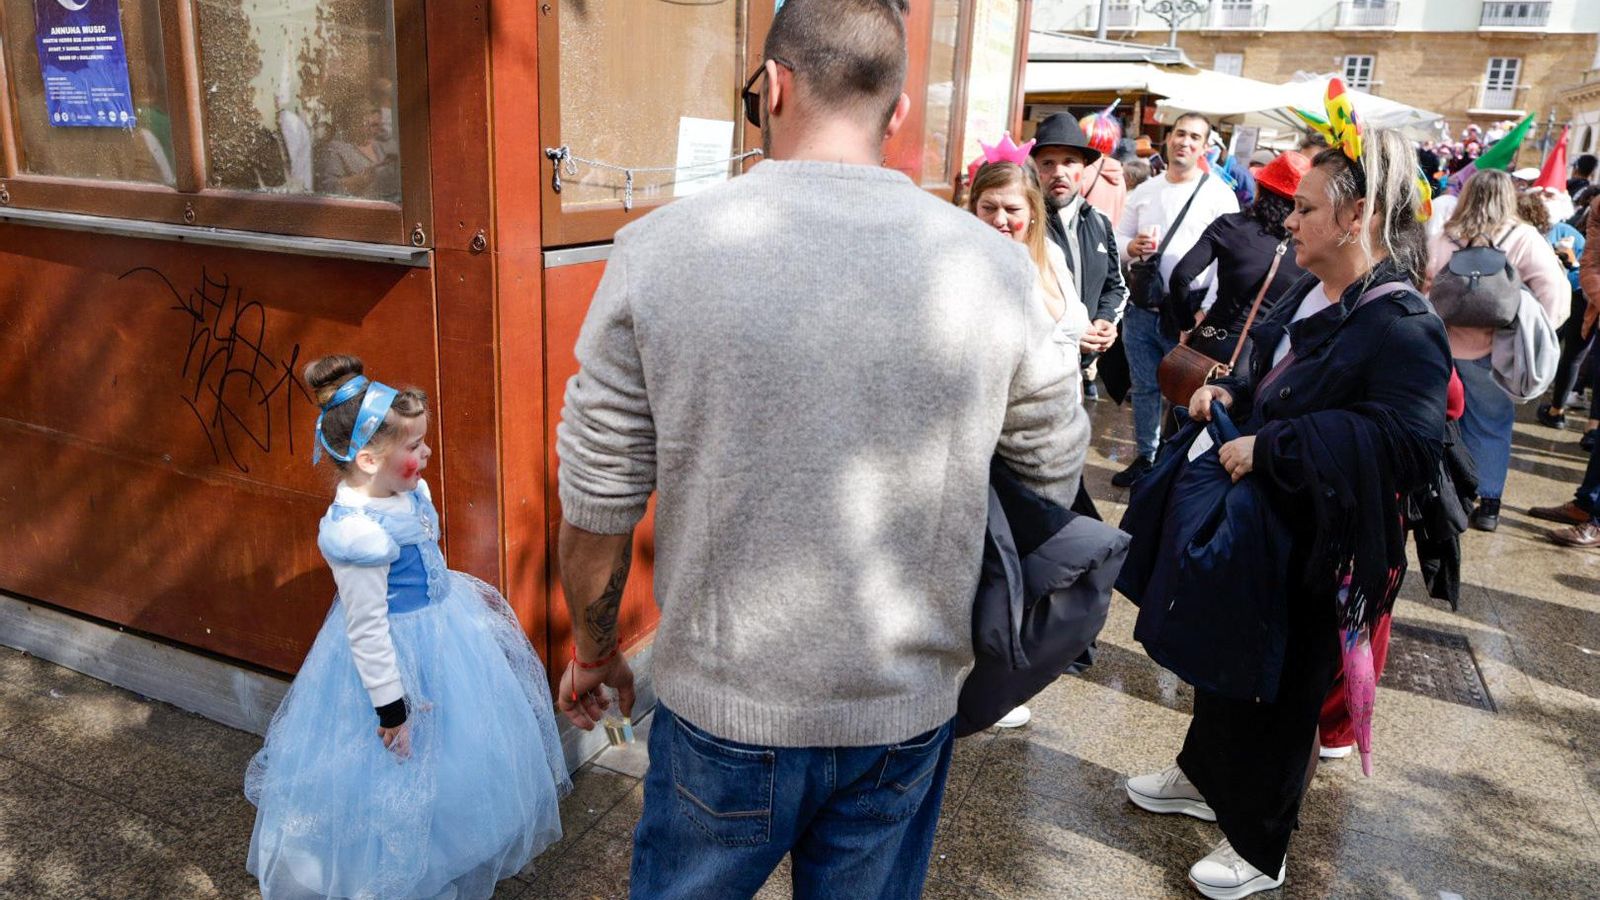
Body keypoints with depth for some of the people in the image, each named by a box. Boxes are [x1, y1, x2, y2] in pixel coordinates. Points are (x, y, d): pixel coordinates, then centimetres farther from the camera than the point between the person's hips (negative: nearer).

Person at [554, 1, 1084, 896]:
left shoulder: (657, 252, -14)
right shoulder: (996, 267, -9)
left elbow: (597, 508, -8)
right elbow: (1053, 480, 2)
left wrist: (595, 651, 11)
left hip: (722, 712, -1)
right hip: (908, 718, 2)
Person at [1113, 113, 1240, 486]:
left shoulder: (1220, 194, -3)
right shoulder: (1144, 191, 10)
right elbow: (1117, 241, 14)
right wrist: (1132, 247, -11)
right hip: (1141, 309, 4)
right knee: (1143, 387, 13)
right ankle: (1144, 458, 27)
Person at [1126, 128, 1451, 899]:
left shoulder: (1402, 326, -22)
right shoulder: (1308, 298, 4)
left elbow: (1408, 443, -33)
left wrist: (1270, 448, -32)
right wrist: (1231, 392, -2)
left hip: (1314, 549, -8)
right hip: (1254, 521, 8)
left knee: (1280, 689, 7)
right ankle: (1204, 776, 47)